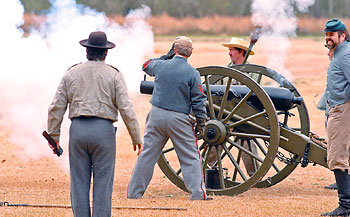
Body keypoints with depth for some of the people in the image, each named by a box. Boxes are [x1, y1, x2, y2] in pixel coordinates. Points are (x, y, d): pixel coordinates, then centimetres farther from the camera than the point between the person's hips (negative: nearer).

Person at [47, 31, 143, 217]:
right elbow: (126, 109, -6)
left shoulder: (71, 74, 7)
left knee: (79, 182, 7)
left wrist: (54, 136, 12)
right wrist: (137, 138, 1)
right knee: (103, 182, 2)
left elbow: (56, 107, 5)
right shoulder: (113, 75, 0)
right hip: (103, 130, -2)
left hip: (78, 130, 2)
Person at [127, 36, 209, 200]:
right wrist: (201, 122, 3)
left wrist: (167, 56, 30)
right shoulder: (192, 73, -10)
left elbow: (146, 66, 24)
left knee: (147, 154, 10)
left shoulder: (161, 65, -1)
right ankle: (198, 194, -1)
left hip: (157, 115, 3)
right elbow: (198, 101, -8)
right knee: (191, 157, 4)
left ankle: (134, 192, 15)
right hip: (179, 119, -3)